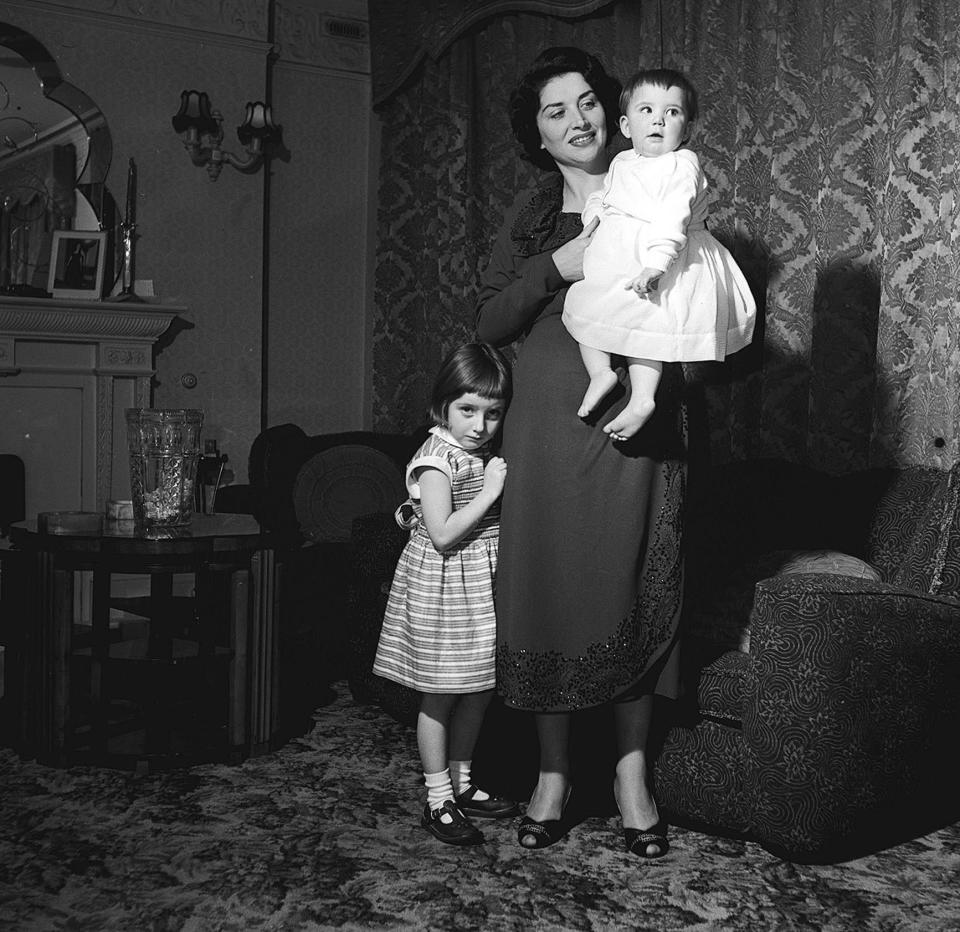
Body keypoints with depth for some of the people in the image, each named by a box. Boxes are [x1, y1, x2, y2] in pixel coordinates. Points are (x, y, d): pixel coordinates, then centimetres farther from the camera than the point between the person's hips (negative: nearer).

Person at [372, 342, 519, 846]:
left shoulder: (486, 455, 9)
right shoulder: (436, 459, -16)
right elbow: (443, 534, -24)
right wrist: (489, 492, -24)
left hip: (482, 583, 8)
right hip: (442, 585, -8)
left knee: (478, 690, 15)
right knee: (440, 694, 1)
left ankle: (461, 782, 31)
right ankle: (439, 800, 12)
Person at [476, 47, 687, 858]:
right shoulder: (532, 215, 13)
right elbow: (490, 321, 3)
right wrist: (558, 266, -11)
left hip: (636, 423, -1)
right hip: (548, 425, 1)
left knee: (632, 589, 1)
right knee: (548, 587, 2)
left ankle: (632, 770, 15)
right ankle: (553, 774, 15)